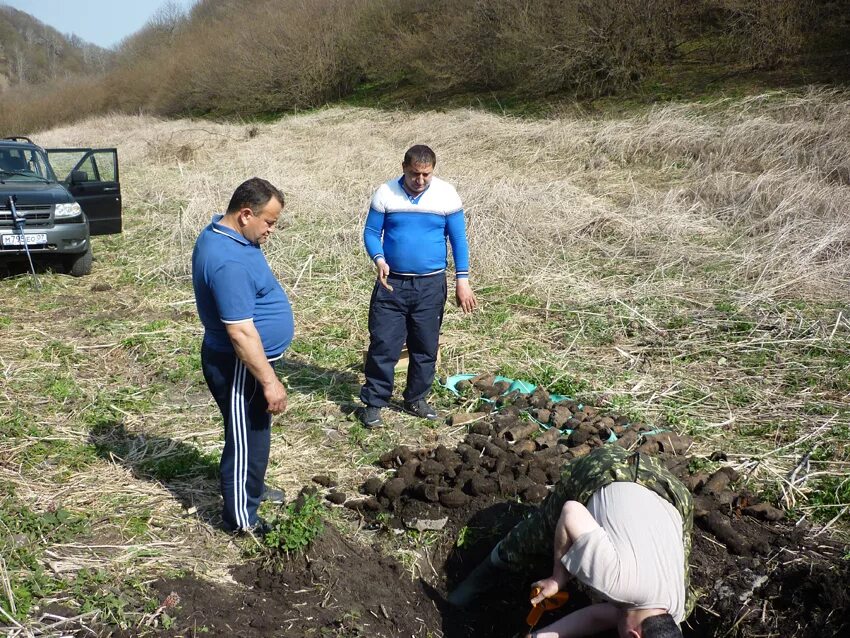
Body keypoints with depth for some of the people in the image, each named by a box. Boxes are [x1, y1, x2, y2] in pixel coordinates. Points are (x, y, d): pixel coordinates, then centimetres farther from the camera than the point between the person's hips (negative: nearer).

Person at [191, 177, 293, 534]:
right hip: (237, 367, -10)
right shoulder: (229, 262, -31)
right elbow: (241, 332, -30)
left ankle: (251, 487, 45)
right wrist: (269, 381, -26)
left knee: (256, 430, 25)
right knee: (247, 439, 4)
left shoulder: (224, 230, 2)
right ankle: (242, 519, 19)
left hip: (248, 359, 10)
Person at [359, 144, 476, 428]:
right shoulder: (385, 193, -4)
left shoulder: (447, 194, -3)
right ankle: (373, 402, 11)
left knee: (426, 346, 10)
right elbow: (371, 232, 1)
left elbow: (458, 239, 1)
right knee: (383, 345, -1)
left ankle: (416, 399, 26)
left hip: (431, 285, 1)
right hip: (392, 282, -1)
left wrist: (462, 280, -4)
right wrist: (379, 260, -19)